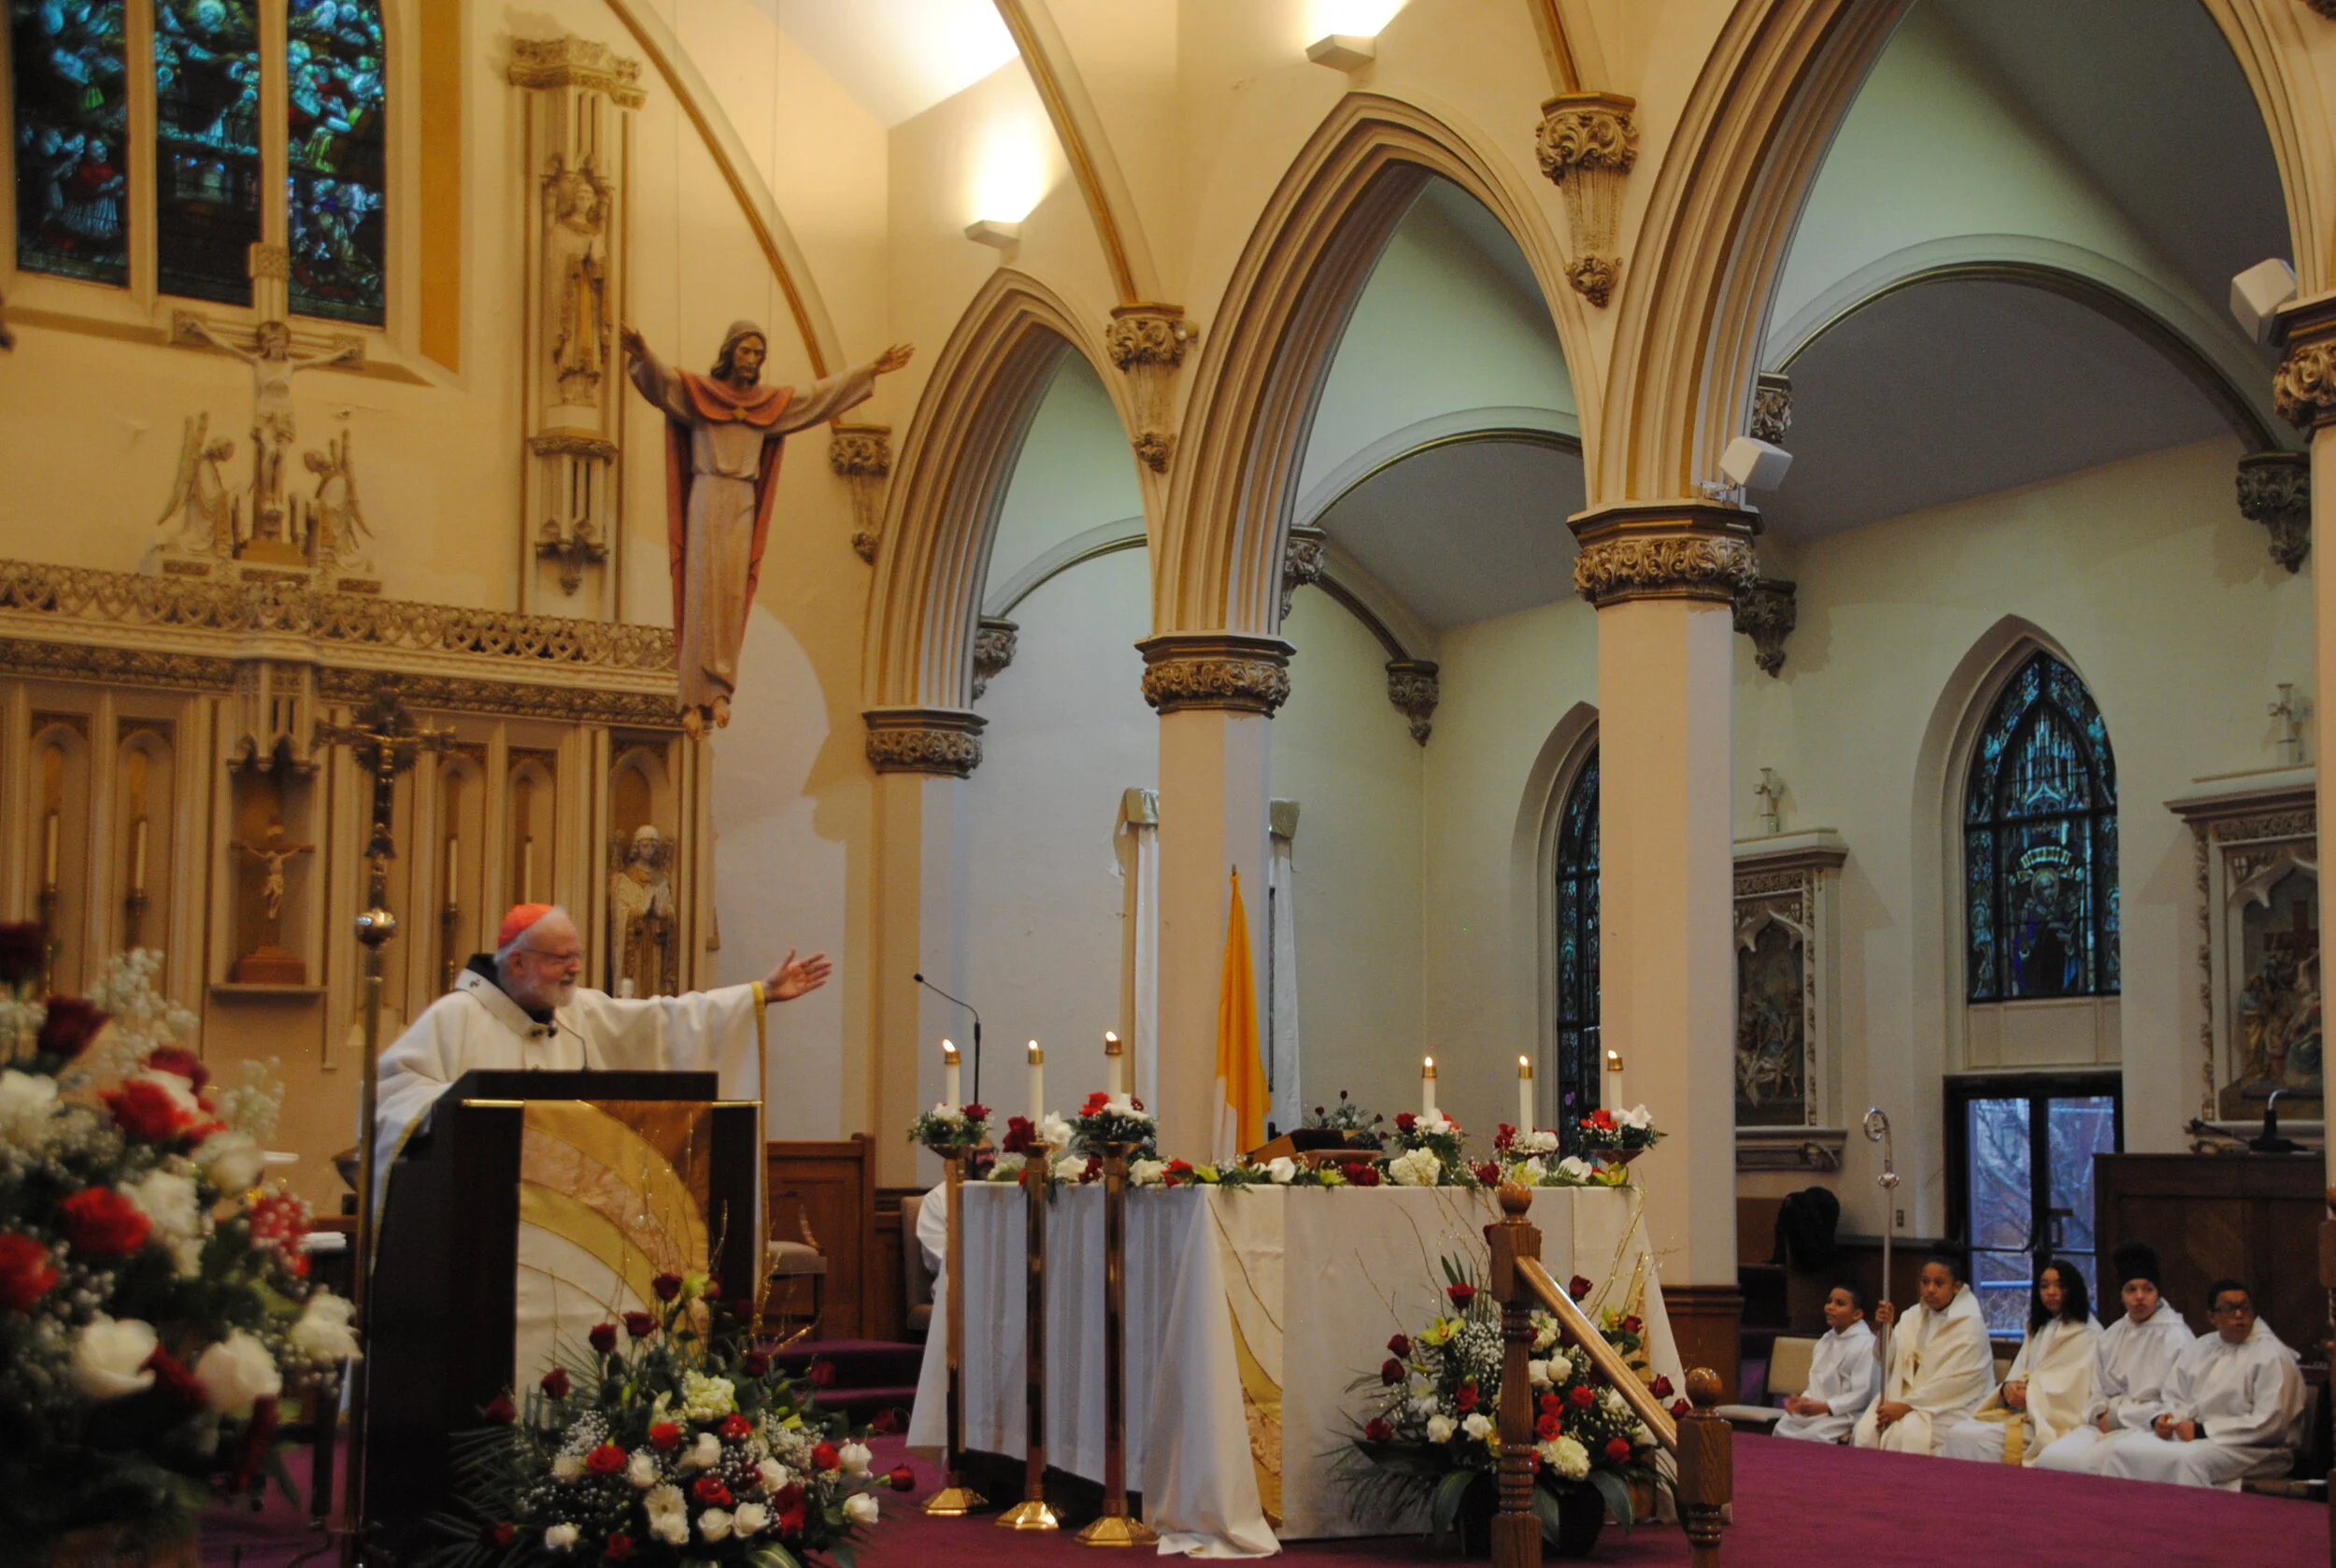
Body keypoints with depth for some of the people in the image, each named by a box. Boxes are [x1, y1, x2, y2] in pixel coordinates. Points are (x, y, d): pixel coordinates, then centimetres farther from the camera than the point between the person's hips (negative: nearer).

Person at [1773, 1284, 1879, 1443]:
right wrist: (1803, 1400, -5)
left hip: (1846, 1414, -8)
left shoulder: (1865, 1345, -13)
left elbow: (1861, 1395, -17)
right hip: (1818, 1408, 8)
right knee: (1783, 1428, -12)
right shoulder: (1826, 1341, 14)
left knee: (1811, 1436, -29)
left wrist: (1824, 1407, -22)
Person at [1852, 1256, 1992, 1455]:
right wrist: (1885, 1328, -11)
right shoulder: (1915, 1316, 9)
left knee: (1908, 1432, -31)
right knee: (1867, 1429, -20)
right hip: (1908, 1394, 5)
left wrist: (1906, 1405, -19)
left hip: (1951, 1406, -5)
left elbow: (1953, 1381, -16)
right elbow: (1891, 1361, 7)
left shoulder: (1970, 1324, -9)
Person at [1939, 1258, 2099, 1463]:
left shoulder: (2087, 1334, -2)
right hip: (2023, 1412, 8)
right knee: (1957, 1433, -16)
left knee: (1972, 1439, -26)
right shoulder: (2038, 1330, 24)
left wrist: (2029, 1393, -17)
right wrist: (2009, 1387, -7)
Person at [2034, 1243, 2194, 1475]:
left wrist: (2117, 1417, -10)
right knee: (2049, 1457, -20)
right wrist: (2101, 1415, -3)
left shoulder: (2175, 1337, -5)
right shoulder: (2112, 1336, 17)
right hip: (2105, 1425, 6)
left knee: (2081, 1464, -31)